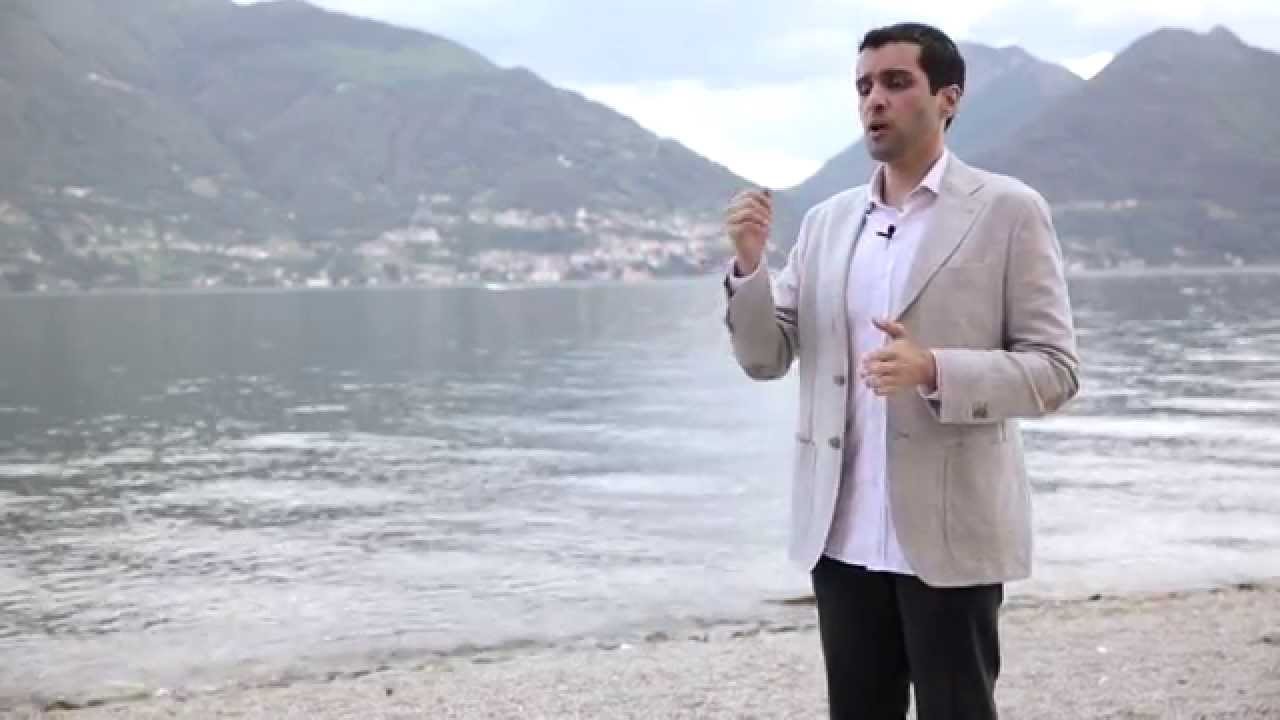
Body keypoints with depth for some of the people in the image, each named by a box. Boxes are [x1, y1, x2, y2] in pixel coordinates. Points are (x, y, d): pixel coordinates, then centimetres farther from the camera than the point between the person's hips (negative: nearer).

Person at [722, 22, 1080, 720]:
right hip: (843, 535, 5)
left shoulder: (1007, 210, -3)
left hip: (949, 534, -4)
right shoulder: (826, 221, 11)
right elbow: (764, 358, 9)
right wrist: (749, 261, -9)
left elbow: (1055, 370, -7)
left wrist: (934, 370, -22)